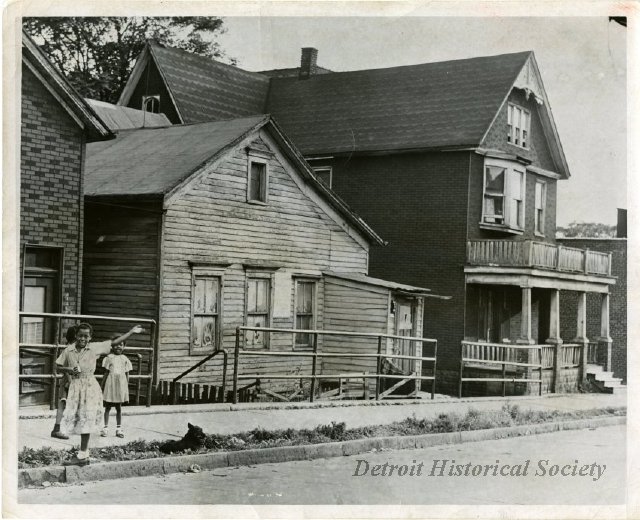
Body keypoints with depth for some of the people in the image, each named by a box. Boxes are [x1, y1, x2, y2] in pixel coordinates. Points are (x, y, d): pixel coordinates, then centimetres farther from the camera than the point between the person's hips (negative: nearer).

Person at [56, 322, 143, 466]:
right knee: (76, 420, 3)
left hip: (90, 387, -2)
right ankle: (84, 455, 13)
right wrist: (69, 369, -8)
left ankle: (82, 455, 2)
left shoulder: (95, 348, -1)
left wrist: (132, 332, 4)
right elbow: (59, 367, 13)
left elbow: (114, 342, 4)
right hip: (75, 387, 2)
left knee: (86, 421, -3)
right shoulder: (68, 351, 3)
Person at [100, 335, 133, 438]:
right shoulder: (109, 358, -2)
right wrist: (102, 386, -3)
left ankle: (119, 428, 17)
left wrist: (126, 387, 5)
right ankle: (105, 427, 13)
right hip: (110, 385, -2)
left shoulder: (124, 359, 5)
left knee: (119, 408, 10)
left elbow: (127, 374, 8)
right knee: (108, 407, 5)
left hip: (121, 386, 2)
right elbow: (106, 373, 0)